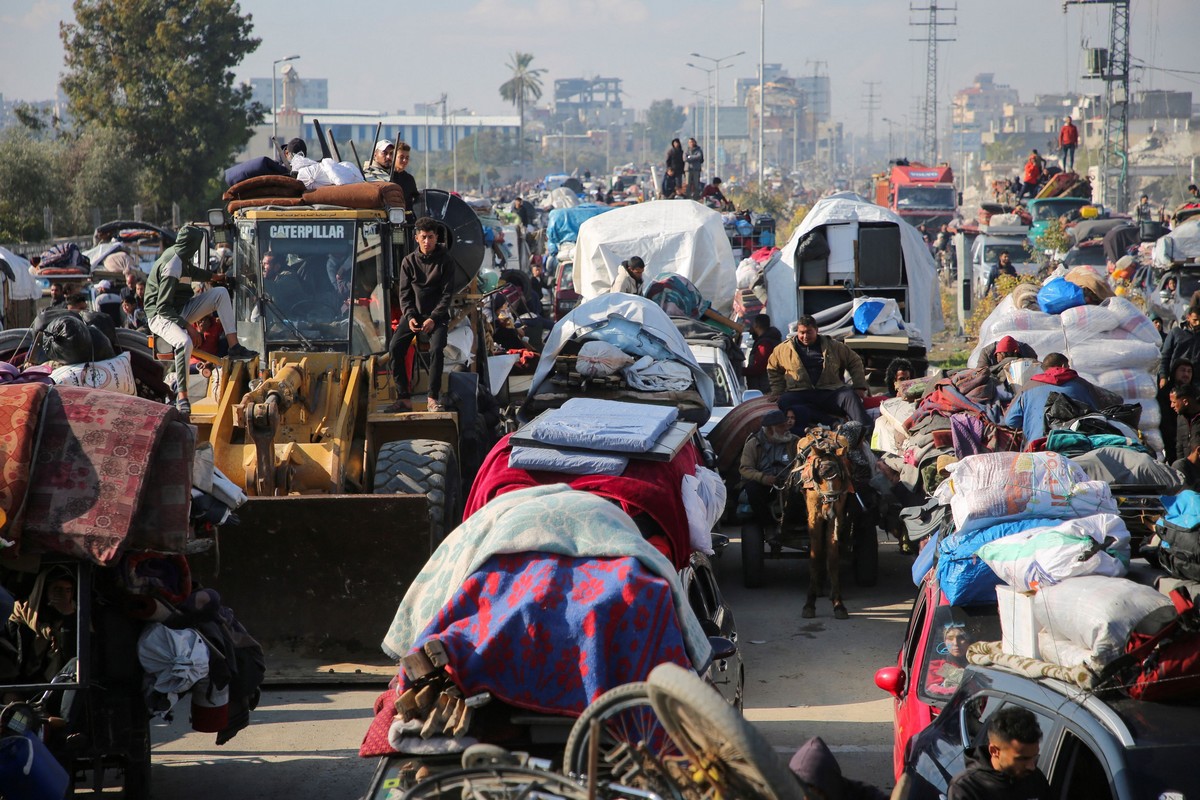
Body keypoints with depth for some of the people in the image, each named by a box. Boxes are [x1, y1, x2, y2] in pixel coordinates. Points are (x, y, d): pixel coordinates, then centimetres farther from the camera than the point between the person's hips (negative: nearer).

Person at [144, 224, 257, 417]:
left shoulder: (180, 257, 2)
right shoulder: (171, 267, -26)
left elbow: (191, 271, 29)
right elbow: (163, 307, -27)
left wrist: (214, 276, 39)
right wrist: (186, 325, -31)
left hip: (179, 310, 10)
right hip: (160, 316, -10)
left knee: (220, 293, 0)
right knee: (184, 342, -39)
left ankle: (234, 346, -6)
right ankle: (181, 397, -32)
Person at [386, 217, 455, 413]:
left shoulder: (445, 261, -3)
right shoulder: (409, 261, 4)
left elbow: (447, 293, -5)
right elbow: (404, 293, 4)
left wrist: (434, 318, -16)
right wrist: (410, 317, -12)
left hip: (436, 315, -2)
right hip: (413, 314, 2)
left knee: (436, 349, -27)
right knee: (395, 347, -19)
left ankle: (433, 398, -15)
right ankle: (403, 398, -14)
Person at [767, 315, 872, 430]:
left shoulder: (833, 346, 14)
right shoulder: (784, 348, 14)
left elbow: (854, 361, 19)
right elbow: (772, 368, 25)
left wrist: (859, 387, 8)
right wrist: (777, 393, 12)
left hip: (830, 392, 0)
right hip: (800, 394, 0)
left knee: (850, 396, -32)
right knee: (784, 402, -36)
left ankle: (867, 431, -49)